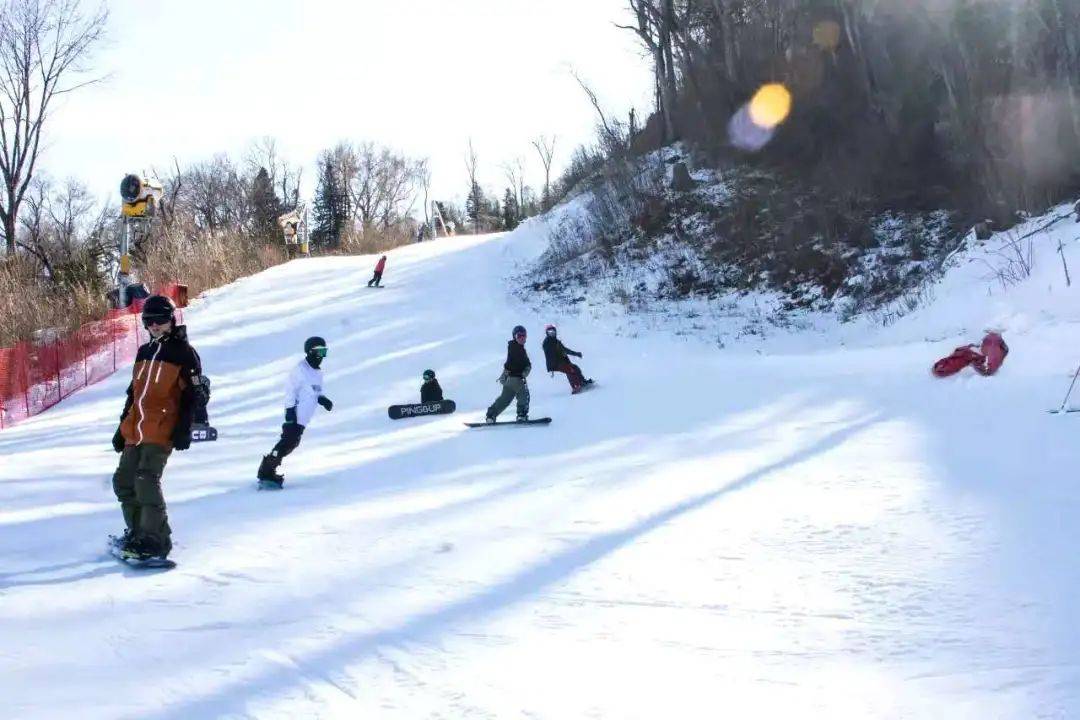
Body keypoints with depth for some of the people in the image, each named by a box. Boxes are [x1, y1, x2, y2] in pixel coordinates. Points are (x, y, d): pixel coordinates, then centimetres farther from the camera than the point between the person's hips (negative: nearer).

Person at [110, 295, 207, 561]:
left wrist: (184, 428, -16)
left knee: (146, 480, -18)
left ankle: (155, 541, -15)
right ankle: (137, 532, 18)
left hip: (162, 429, -8)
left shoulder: (184, 352, -3)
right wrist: (123, 427, 21)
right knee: (124, 481, 7)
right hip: (136, 429, 8)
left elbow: (194, 394, -7)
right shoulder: (144, 352, 19)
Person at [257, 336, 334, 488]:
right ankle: (266, 474, -12)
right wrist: (290, 409, -20)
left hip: (304, 418, 9)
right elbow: (290, 389, -15)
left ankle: (269, 471, 18)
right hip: (296, 415, -9)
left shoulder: (318, 372, 16)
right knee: (288, 442, -15)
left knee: (291, 443, 9)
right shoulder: (300, 369, -12)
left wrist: (323, 399, 7)